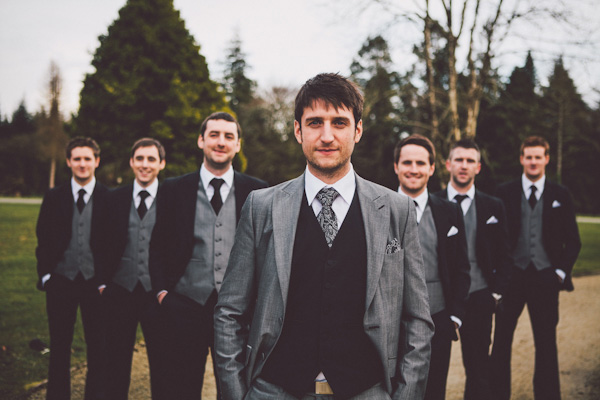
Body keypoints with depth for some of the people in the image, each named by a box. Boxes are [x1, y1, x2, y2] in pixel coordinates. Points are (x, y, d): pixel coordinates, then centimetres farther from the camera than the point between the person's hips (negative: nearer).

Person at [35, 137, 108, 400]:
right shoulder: (53, 198, 5)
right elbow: (43, 240, 7)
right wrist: (45, 275, -1)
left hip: (95, 282, -1)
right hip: (61, 280, 2)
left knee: (98, 348, 5)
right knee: (59, 348, 10)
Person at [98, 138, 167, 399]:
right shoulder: (115, 198, 7)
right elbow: (106, 244, 10)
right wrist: (103, 281, 4)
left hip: (157, 292, -2)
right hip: (121, 290, 3)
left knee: (161, 363, 7)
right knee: (117, 361, 13)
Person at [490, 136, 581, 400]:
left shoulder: (561, 196, 6)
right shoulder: (505, 193, 3)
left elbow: (572, 241, 8)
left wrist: (561, 271, -2)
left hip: (545, 278, 0)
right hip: (512, 276, 0)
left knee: (546, 343, 6)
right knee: (501, 341, 5)